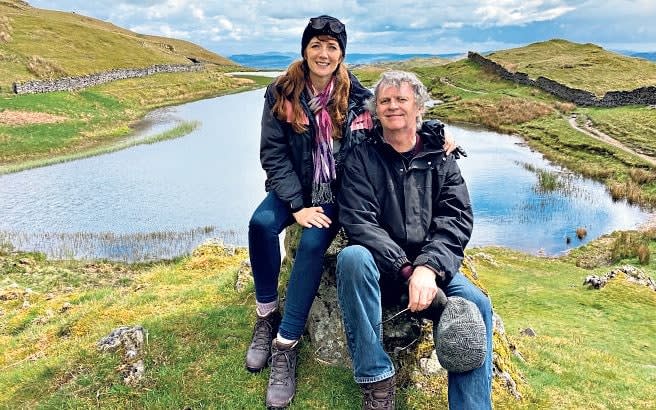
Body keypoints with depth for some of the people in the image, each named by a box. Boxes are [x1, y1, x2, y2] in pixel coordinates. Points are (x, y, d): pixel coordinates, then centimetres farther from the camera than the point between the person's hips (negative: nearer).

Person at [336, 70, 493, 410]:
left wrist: (428, 268, -22)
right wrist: (407, 271, -22)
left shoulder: (440, 158, 9)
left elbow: (457, 219, -3)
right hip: (380, 267, -1)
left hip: (429, 266, 2)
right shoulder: (361, 157, 3)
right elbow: (359, 223, -10)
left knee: (476, 305, -25)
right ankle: (376, 379, -23)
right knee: (353, 257, -33)